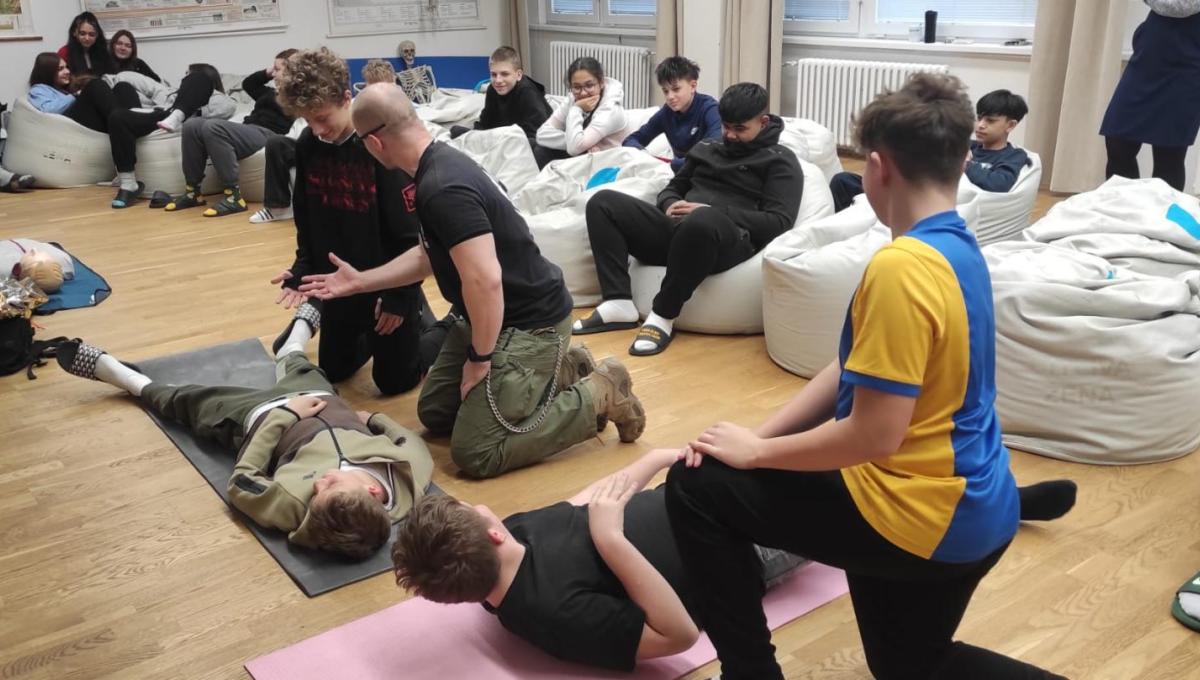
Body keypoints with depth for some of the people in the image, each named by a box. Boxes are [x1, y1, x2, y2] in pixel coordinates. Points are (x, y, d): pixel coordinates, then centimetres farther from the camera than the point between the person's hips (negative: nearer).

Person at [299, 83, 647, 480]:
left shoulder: (443, 189, -27)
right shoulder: (437, 166, 6)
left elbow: (484, 279, -31)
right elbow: (430, 256, 19)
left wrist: (480, 358, -17)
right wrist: (359, 282, 18)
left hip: (529, 323, -10)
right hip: (493, 316, 10)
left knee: (475, 453, -9)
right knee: (434, 413, 17)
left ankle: (598, 395, 2)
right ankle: (549, 370, 20)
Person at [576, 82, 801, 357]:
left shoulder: (780, 160, 8)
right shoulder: (706, 148, 26)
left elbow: (779, 222, -5)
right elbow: (672, 188, 31)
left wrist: (712, 211, -13)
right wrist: (671, 205, 3)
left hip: (730, 239, -6)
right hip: (678, 231, 7)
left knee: (702, 221, -43)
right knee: (603, 202, -8)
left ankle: (663, 316, -26)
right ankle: (619, 304, -20)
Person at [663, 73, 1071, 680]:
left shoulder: (901, 267, -25)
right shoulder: (959, 249, 6)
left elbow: (874, 433, -25)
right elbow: (850, 372, 7)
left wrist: (755, 451, -12)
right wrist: (759, 432, -1)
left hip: (920, 513, -10)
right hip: (972, 508, 10)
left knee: (695, 488, -4)